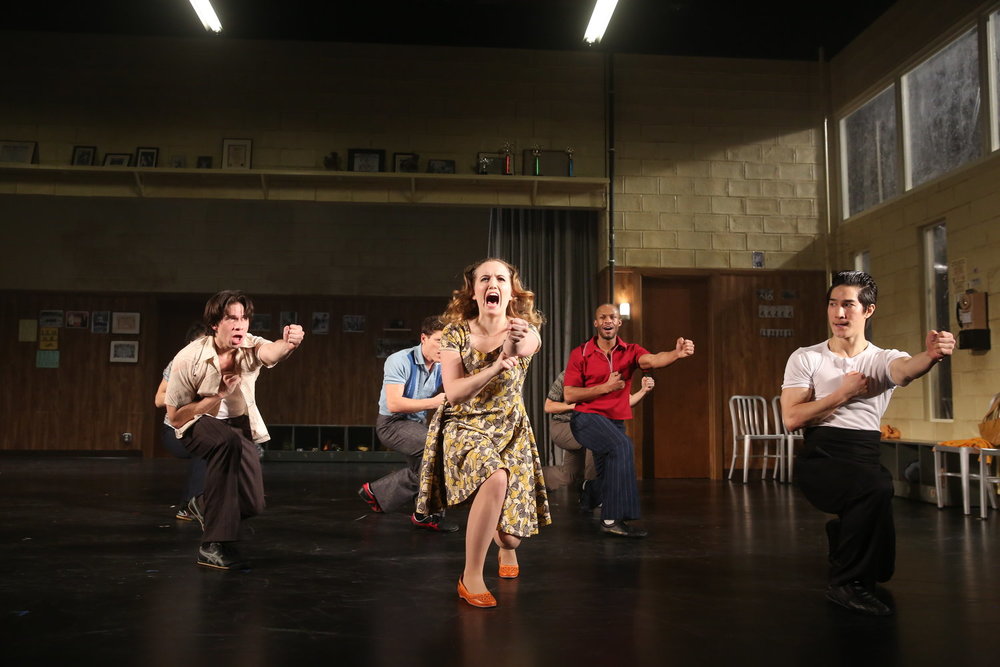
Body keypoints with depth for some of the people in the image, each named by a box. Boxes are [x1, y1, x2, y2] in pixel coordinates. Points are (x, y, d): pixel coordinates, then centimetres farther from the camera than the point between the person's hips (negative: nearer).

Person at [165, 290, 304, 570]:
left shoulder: (250, 346, -18)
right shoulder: (188, 359, -23)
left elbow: (272, 351, -44)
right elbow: (175, 418, -18)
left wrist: (288, 345, -69)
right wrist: (220, 394, -29)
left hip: (239, 423, 4)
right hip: (198, 423, -4)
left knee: (252, 505, -4)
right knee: (228, 442, -40)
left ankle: (204, 504, 35)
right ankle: (213, 546, -35)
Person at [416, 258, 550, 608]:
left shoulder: (523, 330, -8)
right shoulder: (456, 334, -9)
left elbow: (527, 346, -34)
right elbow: (454, 394, -19)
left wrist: (517, 344, -59)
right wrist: (495, 369, -34)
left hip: (511, 429, 2)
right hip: (465, 426, -2)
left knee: (510, 535, 1)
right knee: (496, 479, -36)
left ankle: (506, 547, 44)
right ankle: (471, 577, -19)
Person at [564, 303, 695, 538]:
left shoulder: (630, 351, 0)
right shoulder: (580, 354, -6)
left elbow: (651, 360, -23)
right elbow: (569, 395, -8)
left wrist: (676, 353, -44)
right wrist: (606, 387, -16)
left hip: (615, 422, 5)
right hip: (587, 418, -4)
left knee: (608, 480, 16)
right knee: (622, 445, -33)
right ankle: (613, 519, -31)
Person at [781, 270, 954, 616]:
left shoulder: (883, 360, 3)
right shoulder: (805, 358, 1)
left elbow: (907, 368, -24)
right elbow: (791, 419, -8)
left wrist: (931, 355, -46)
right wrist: (842, 394, -10)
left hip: (865, 459, 3)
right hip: (820, 460, -3)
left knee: (879, 566, 6)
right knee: (877, 487, -35)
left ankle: (842, 534, 45)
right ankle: (846, 584, -15)